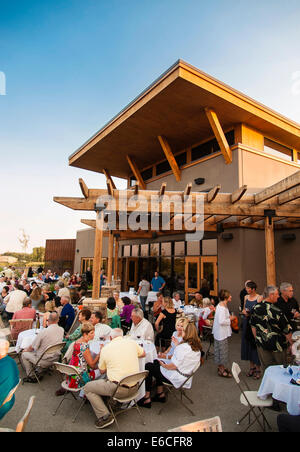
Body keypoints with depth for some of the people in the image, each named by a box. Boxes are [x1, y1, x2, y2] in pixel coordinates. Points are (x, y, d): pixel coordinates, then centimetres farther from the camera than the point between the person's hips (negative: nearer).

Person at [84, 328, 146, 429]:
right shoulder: (132, 343, -1)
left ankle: (105, 416, 3)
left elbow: (102, 371, 8)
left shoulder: (105, 349, -7)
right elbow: (143, 354, 18)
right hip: (134, 388, 6)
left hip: (119, 389, -6)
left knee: (87, 388, 13)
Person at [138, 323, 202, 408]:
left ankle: (147, 398, 11)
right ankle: (160, 394, 23)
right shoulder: (197, 348, 1)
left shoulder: (184, 347, -25)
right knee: (156, 362, 22)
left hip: (177, 379, -9)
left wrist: (164, 365, -8)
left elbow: (174, 366, -26)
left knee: (148, 367, 4)